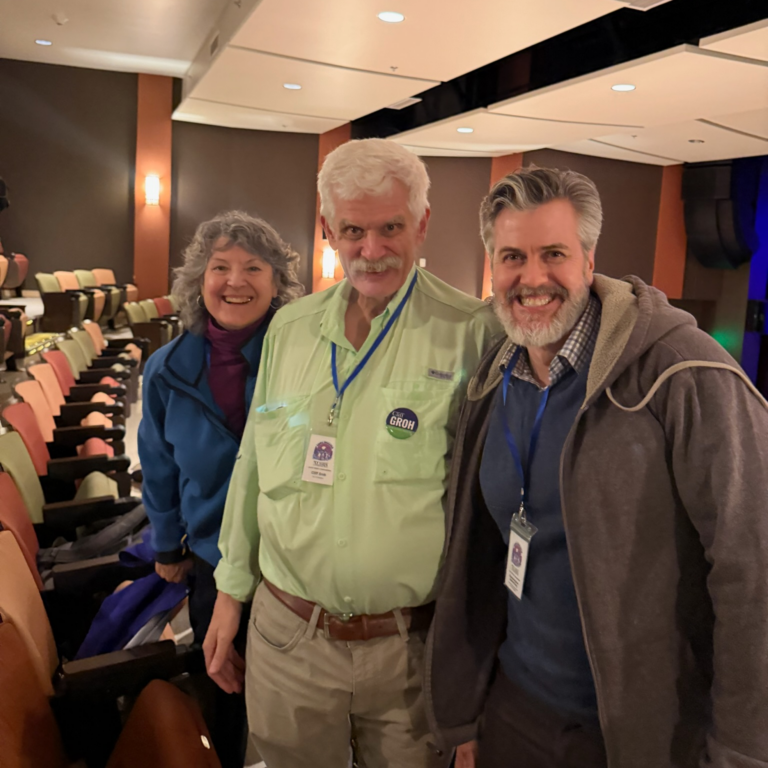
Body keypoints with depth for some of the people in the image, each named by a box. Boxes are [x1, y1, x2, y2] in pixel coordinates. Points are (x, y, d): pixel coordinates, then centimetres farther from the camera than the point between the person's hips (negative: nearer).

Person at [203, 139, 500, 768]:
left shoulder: (472, 332, -12)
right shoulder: (290, 328, 2)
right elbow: (253, 465, 9)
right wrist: (231, 590, 12)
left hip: (413, 645, -3)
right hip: (285, 634, 4)